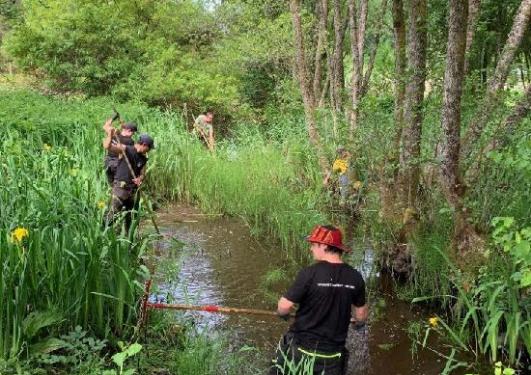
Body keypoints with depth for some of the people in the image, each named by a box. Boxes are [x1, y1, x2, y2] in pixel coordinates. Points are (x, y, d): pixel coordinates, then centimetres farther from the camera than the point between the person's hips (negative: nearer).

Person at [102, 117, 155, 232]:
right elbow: (107, 146, -18)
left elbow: (142, 174, 14)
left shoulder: (143, 159, 13)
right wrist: (110, 135, -33)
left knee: (131, 216, 13)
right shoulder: (126, 149, -6)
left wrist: (139, 179, -8)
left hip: (133, 190, 7)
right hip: (120, 187, -7)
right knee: (112, 214, -16)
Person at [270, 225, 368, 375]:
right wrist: (359, 322, 29)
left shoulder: (309, 273, -19)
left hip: (302, 347, -3)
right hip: (332, 353, 3)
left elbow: (284, 307, -16)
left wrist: (282, 313, 8)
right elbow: (361, 315, 6)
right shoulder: (355, 277, -7)